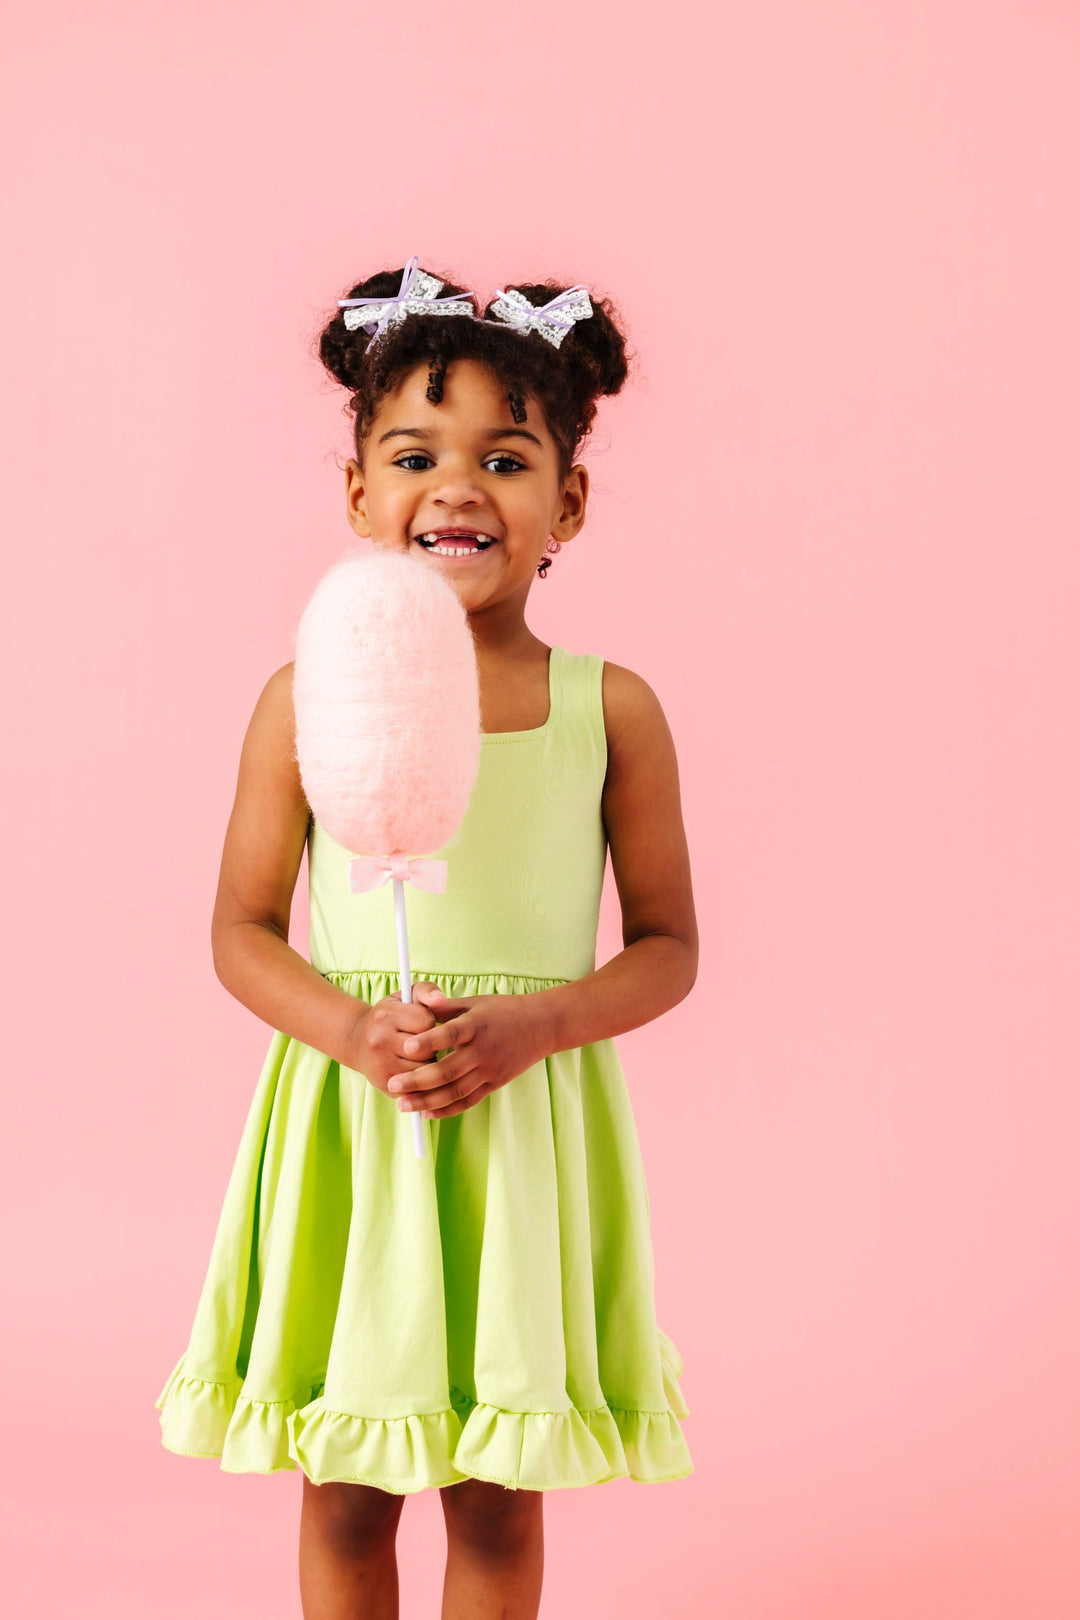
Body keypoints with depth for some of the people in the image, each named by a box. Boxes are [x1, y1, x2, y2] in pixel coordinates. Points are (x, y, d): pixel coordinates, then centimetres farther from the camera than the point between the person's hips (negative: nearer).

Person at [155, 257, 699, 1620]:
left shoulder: (612, 709, -3)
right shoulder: (307, 698, -2)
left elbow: (666, 944, 2)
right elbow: (243, 931, 2)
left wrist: (533, 1022, -16)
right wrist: (355, 1029, -16)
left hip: (532, 1125, 0)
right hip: (348, 1125, 0)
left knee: (497, 1493, 13)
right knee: (345, 1487, 12)